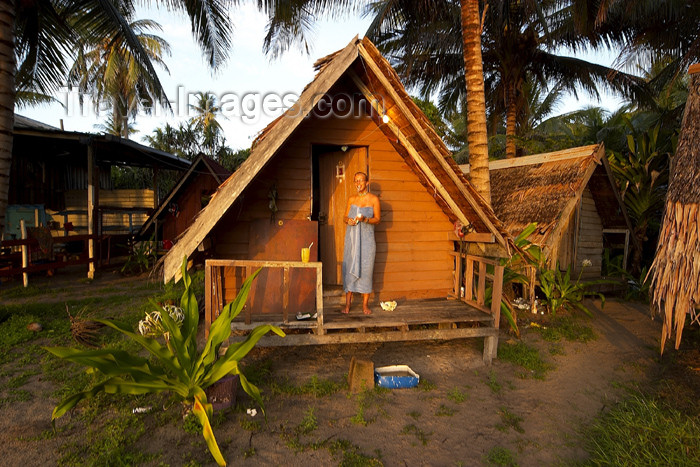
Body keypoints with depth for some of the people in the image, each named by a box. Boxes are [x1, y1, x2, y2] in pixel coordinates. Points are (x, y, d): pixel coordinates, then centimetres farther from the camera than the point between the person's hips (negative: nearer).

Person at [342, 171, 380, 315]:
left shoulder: (374, 199, 2)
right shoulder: (351, 199, 12)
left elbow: (377, 219, 0)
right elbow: (345, 217, 15)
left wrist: (365, 219, -18)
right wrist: (348, 220, -9)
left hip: (366, 238, -2)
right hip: (351, 238, 3)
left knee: (366, 269, -3)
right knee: (349, 268, 0)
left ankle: (365, 304, 6)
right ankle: (347, 304, 8)